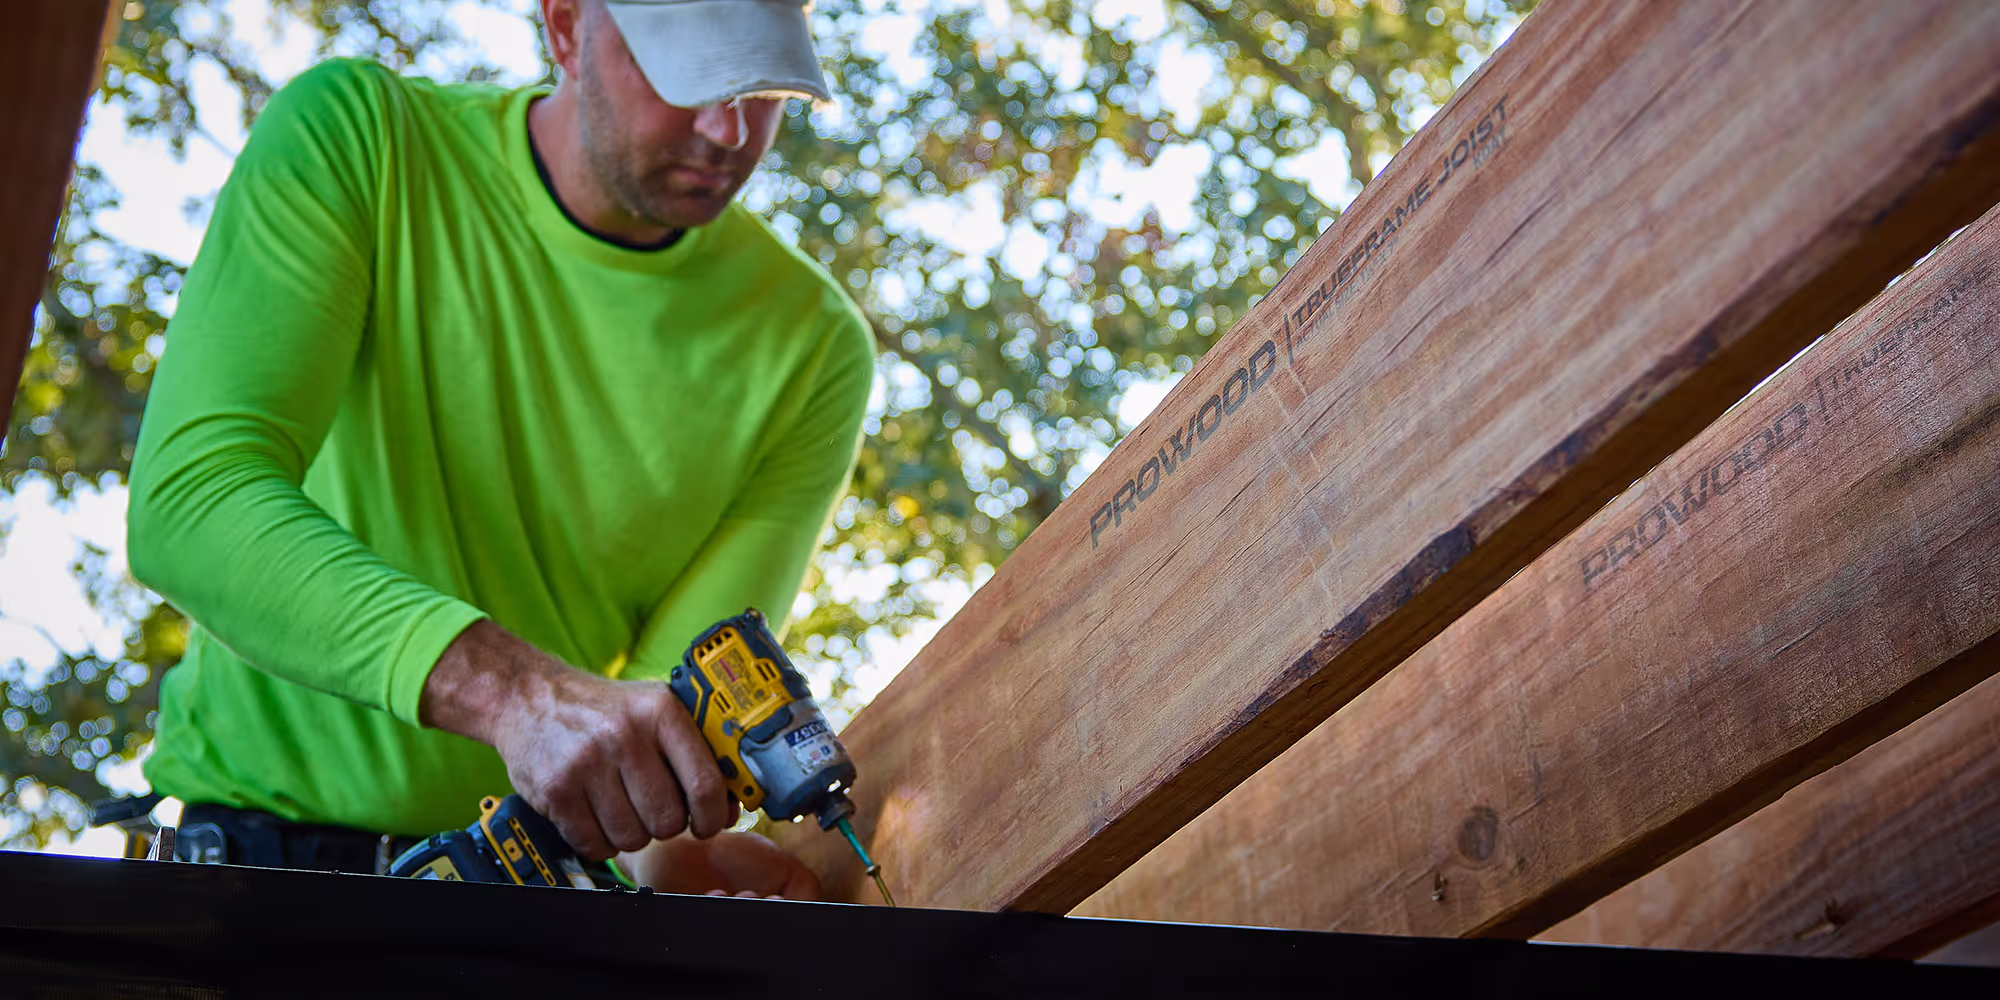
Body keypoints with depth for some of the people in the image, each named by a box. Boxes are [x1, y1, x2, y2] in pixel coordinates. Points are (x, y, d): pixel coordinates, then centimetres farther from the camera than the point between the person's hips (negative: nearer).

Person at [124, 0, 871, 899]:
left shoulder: (813, 351, -5)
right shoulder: (348, 138, -10)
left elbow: (683, 700, -9)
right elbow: (185, 505, -24)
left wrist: (672, 849, -34)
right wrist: (512, 687, -39)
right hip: (261, 835, -2)